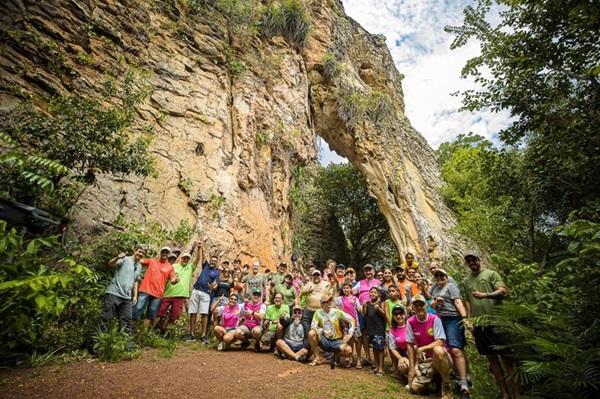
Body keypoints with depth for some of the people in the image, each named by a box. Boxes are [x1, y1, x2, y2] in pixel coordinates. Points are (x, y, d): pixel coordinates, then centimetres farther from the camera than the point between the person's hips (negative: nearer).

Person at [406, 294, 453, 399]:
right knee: (414, 388, -12)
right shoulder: (410, 322, -5)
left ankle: (446, 384, -13)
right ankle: (432, 378, 22)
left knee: (438, 350, -39)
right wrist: (412, 367, -5)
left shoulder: (434, 319, -14)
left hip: (440, 357, -3)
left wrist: (421, 349, -25)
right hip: (423, 360, 4)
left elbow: (440, 342, -20)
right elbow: (410, 345, -1)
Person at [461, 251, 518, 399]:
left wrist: (484, 295, -22)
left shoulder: (491, 274, 2)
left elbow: (503, 291, -10)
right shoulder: (465, 281, 13)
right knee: (492, 358, 10)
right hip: (478, 324, 4)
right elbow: (467, 302, 15)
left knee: (507, 357, -2)